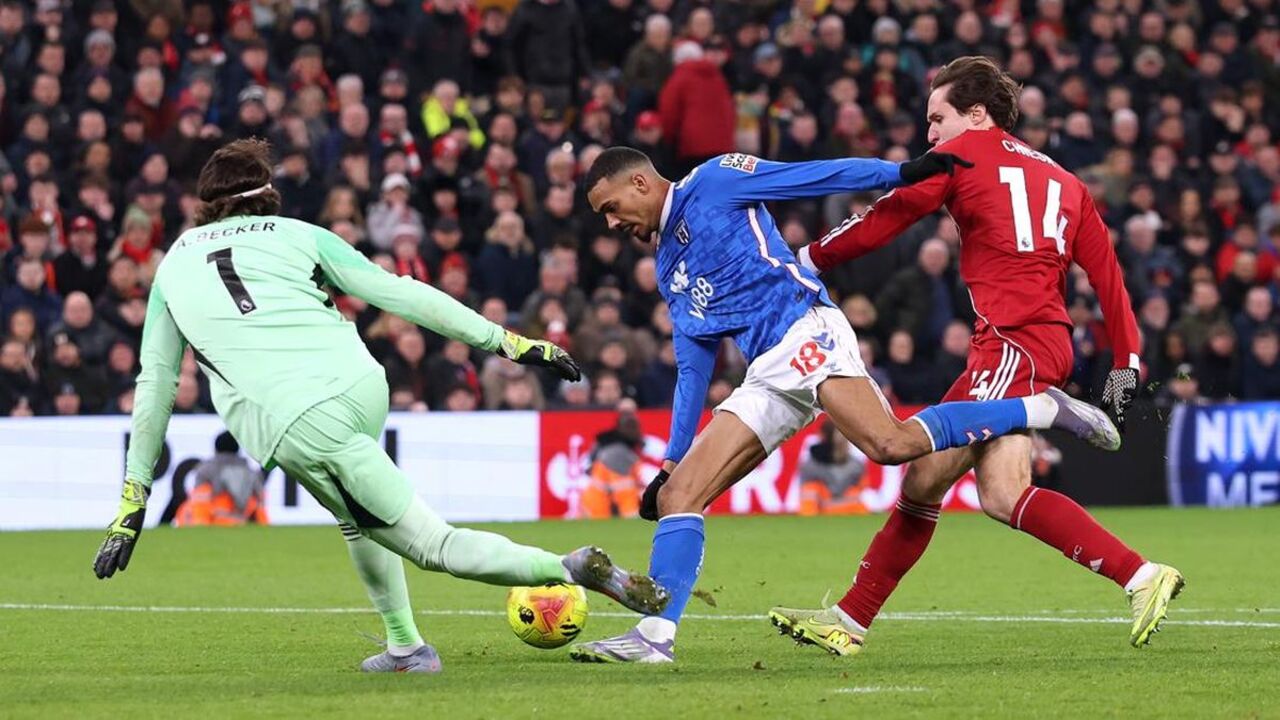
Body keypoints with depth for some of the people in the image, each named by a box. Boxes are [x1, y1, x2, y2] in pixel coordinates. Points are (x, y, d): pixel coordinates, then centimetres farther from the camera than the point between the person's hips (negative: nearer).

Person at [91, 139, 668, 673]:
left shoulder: (172, 268, 22)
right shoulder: (295, 235, 19)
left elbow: (154, 384, 22)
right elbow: (402, 295, 13)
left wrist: (133, 496, 27)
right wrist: (507, 341, 15)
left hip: (294, 428, -2)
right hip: (361, 385, 3)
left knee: (434, 545, 1)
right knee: (354, 509, 35)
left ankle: (569, 569, -17)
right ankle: (404, 645, 27)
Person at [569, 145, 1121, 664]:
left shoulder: (712, 183, 7)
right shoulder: (670, 270, 27)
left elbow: (815, 176, 1)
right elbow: (693, 368, 29)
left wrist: (904, 173, -10)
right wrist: (672, 461, 23)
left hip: (804, 332, -8)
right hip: (766, 378, 8)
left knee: (890, 444, -31)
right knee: (677, 497, -3)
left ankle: (1042, 409, -20)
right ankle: (654, 635, -9)